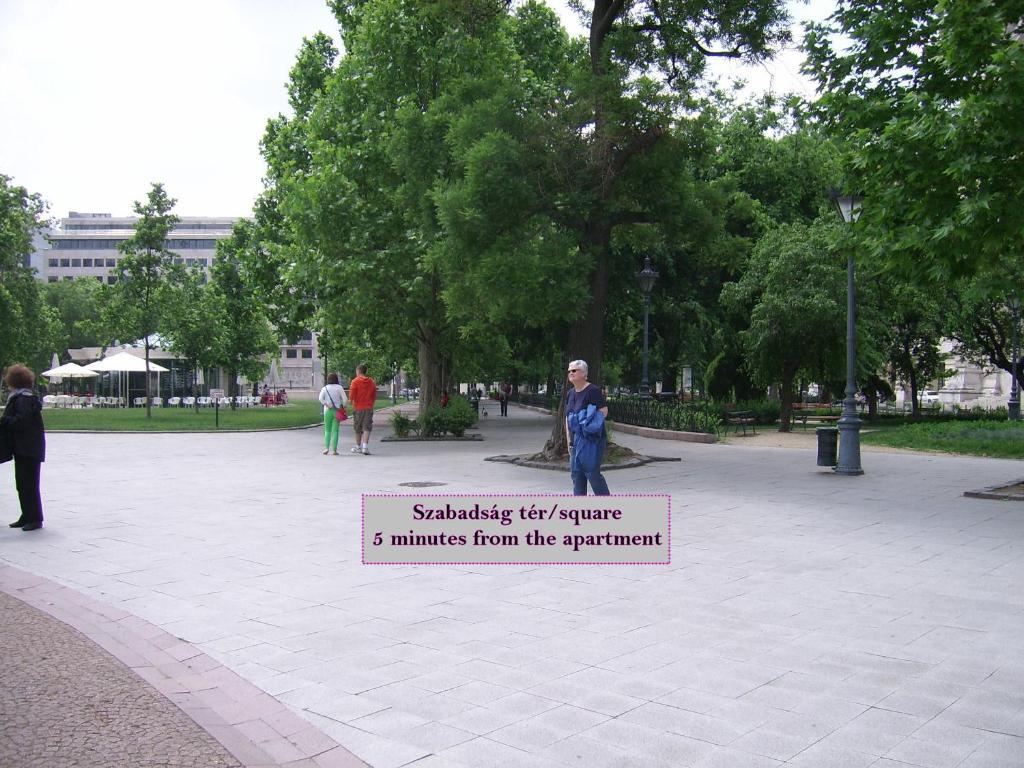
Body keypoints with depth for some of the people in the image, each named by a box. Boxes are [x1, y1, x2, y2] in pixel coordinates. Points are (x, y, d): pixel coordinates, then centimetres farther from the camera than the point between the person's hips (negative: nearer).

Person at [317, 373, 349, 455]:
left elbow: (320, 398, -11)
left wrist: (327, 405, -8)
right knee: (335, 430, 1)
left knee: (327, 430, 10)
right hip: (337, 411, -1)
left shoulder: (325, 388, 3)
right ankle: (334, 449, -2)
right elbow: (345, 399, -8)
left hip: (327, 411, 1)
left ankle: (326, 448, -2)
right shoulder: (339, 388, 0)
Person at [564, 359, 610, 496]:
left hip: (592, 438, -8)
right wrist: (569, 440, 14)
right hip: (576, 439, 8)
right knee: (576, 473, 9)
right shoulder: (570, 393, 14)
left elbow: (604, 411, -14)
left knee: (592, 472, -8)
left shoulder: (593, 391, -11)